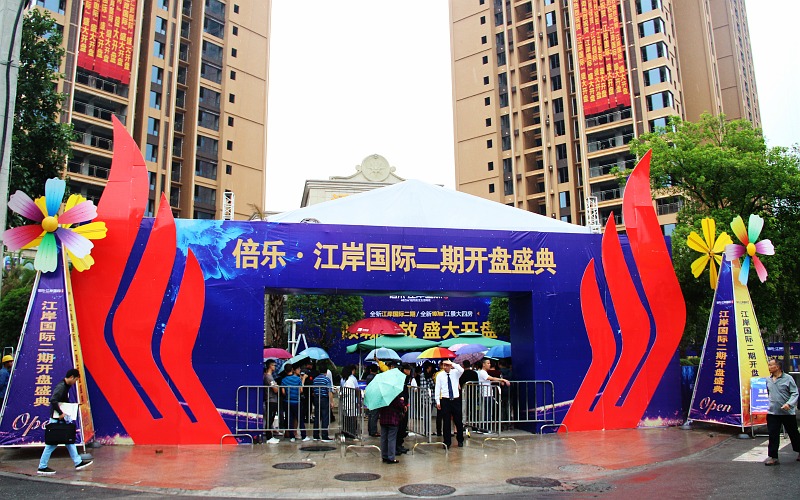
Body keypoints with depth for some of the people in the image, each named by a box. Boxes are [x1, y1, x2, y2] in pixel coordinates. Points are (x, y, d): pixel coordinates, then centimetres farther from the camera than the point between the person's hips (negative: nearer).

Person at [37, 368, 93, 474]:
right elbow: (53, 400, -29)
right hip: (57, 419, -10)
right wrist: (61, 413, -24)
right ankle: (42, 467, 10)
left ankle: (78, 462, 18)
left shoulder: (66, 386, 11)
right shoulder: (61, 387, -18)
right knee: (52, 443, -1)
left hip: (62, 419, 10)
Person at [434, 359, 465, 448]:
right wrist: (437, 401, -3)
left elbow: (462, 370, -21)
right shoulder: (440, 375, 1)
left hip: (456, 400, 0)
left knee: (458, 421, 8)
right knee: (446, 422, 3)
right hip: (445, 400, 0)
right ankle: (447, 442, 12)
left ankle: (460, 440, 25)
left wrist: (452, 363, -24)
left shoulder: (455, 372, 2)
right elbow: (437, 388, 1)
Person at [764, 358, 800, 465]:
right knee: (773, 435, 0)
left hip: (788, 412, -3)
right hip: (772, 412, 3)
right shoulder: (768, 380, 6)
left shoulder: (788, 378, -8)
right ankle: (773, 457, 4)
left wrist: (789, 404, -23)